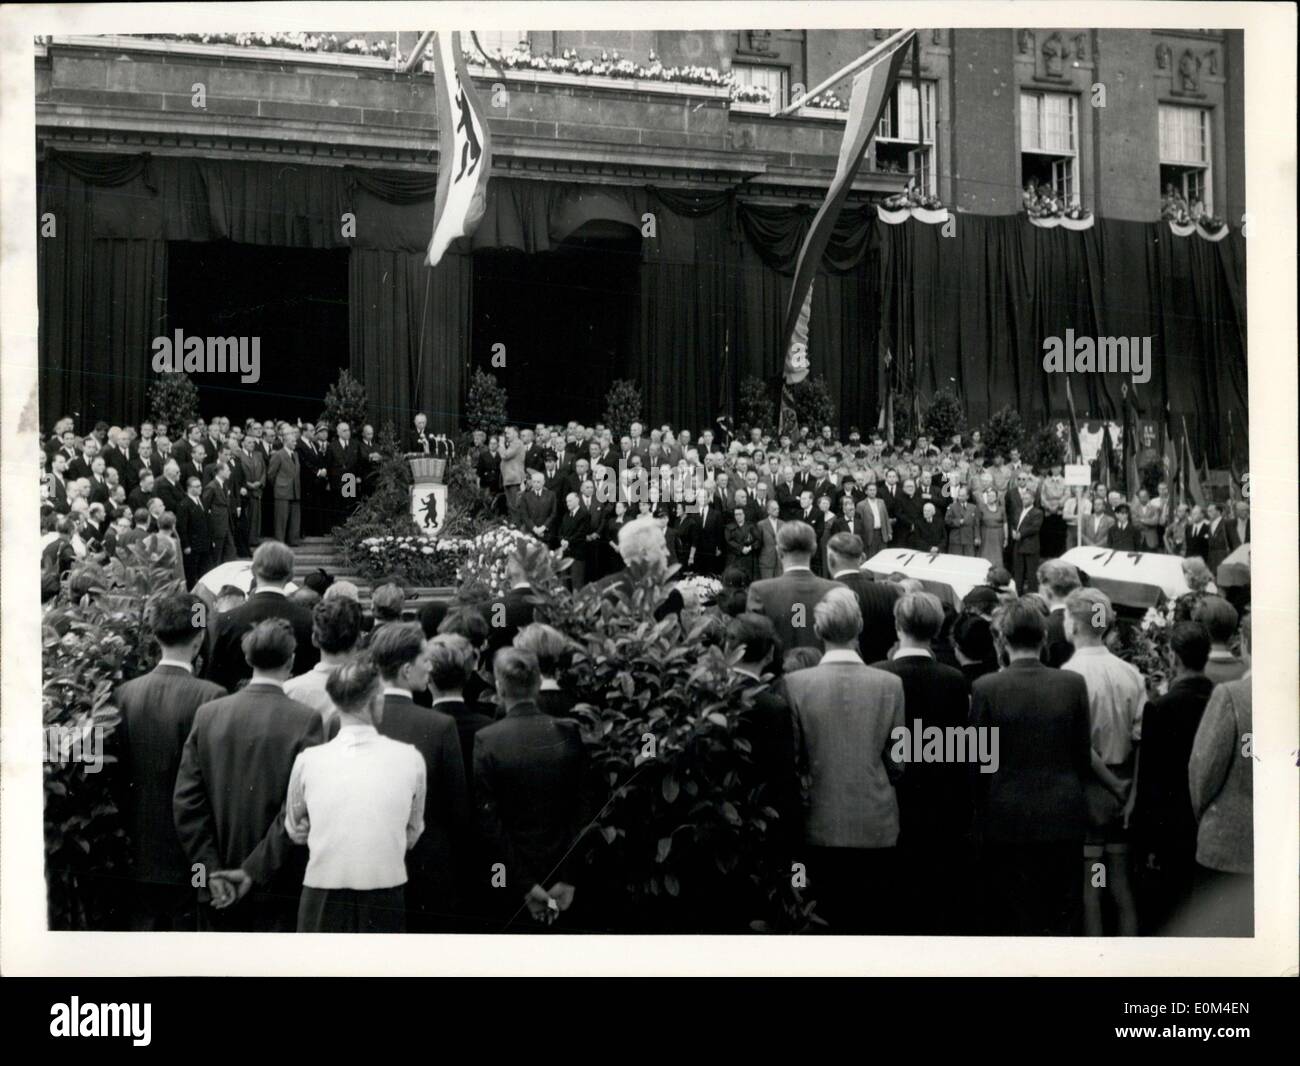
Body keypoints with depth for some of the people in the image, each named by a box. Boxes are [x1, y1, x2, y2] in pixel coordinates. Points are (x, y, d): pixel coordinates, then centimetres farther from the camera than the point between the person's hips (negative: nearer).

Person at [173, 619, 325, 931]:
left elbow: (186, 801, -3)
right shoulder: (305, 721, -11)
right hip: (279, 891, -3)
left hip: (218, 892, 3)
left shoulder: (207, 715, 0)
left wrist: (212, 870, -2)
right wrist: (255, 870, -11)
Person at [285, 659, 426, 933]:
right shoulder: (410, 759, -6)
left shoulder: (308, 761, -6)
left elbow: (295, 832, 10)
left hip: (324, 901, 0)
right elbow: (411, 837, 6)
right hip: (386, 902, 0)